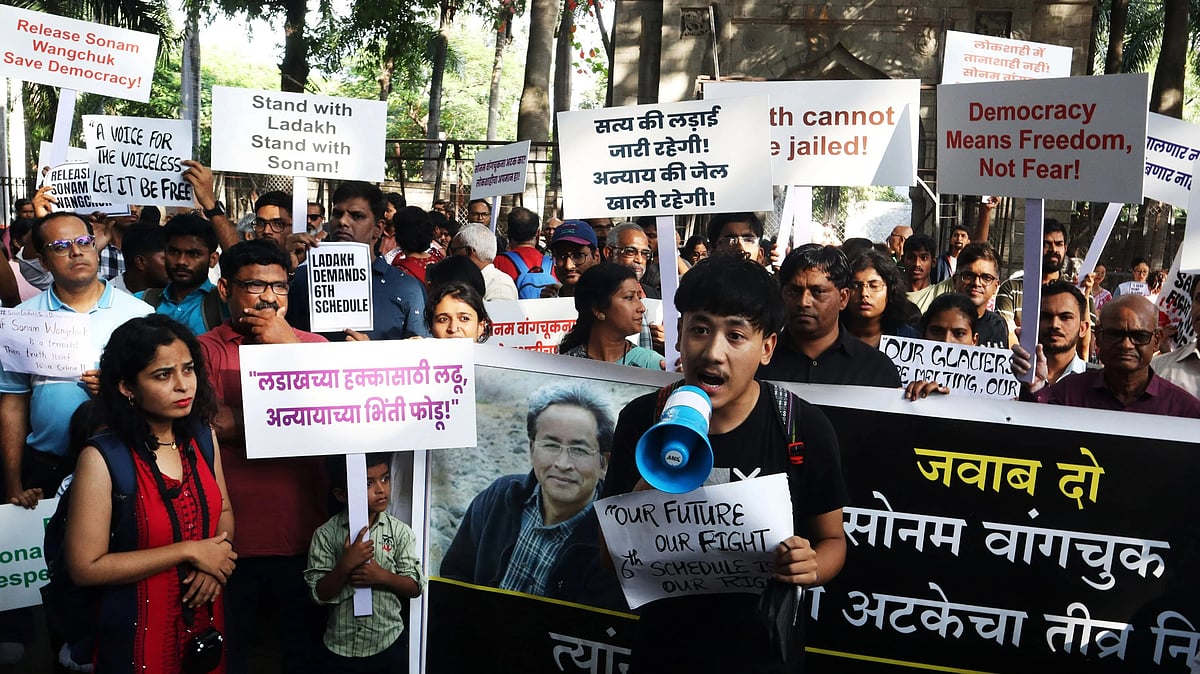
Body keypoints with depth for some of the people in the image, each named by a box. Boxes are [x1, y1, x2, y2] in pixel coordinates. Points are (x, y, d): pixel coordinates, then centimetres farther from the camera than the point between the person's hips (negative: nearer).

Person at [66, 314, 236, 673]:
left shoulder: (202, 436, -3)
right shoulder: (102, 458, -19)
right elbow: (85, 567, -20)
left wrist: (213, 564, -10)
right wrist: (189, 552, -19)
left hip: (206, 617, 5)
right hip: (140, 631, -5)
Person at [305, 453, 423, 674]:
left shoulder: (400, 532, -6)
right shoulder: (326, 534, -9)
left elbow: (415, 587, -3)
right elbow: (320, 594, -9)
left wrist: (383, 576, -19)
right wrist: (345, 565, -24)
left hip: (388, 645, 1)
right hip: (340, 648, -1)